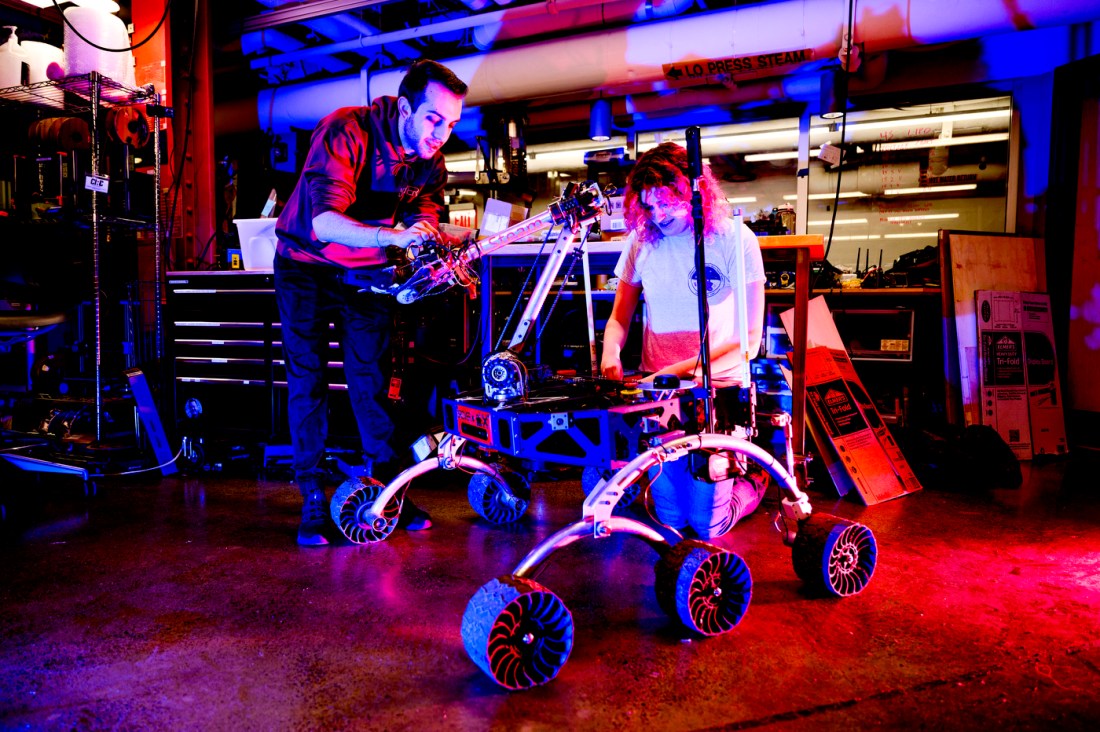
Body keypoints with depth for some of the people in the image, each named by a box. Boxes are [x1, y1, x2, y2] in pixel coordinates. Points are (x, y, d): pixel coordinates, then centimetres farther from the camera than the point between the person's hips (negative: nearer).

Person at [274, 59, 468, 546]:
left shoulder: (430, 161, -8)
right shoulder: (346, 132, -26)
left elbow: (424, 224, -10)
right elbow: (323, 222, -37)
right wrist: (391, 236, -53)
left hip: (366, 271, 4)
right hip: (308, 266, -3)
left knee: (370, 377, 0)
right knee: (307, 377, -7)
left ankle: (387, 486, 9)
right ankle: (313, 499, 1)